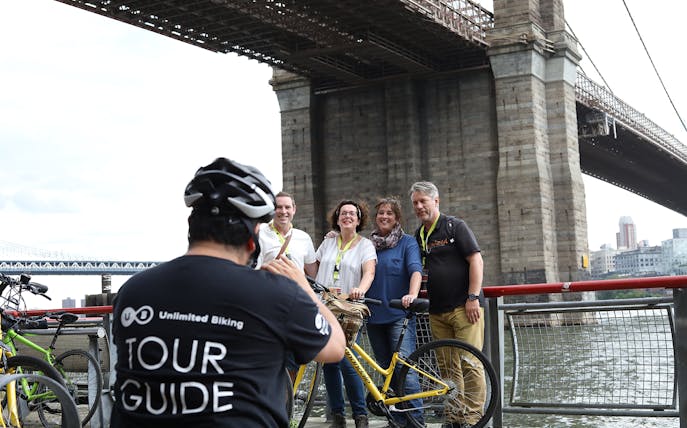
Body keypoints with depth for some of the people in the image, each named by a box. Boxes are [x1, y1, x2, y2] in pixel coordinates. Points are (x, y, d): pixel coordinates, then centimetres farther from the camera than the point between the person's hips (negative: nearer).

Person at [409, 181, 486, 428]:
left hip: (464, 307, -6)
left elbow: (476, 261, -8)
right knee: (447, 367, 7)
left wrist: (473, 297, -15)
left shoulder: (455, 227, -2)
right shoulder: (418, 236, 17)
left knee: (469, 363, -9)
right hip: (437, 312, 6)